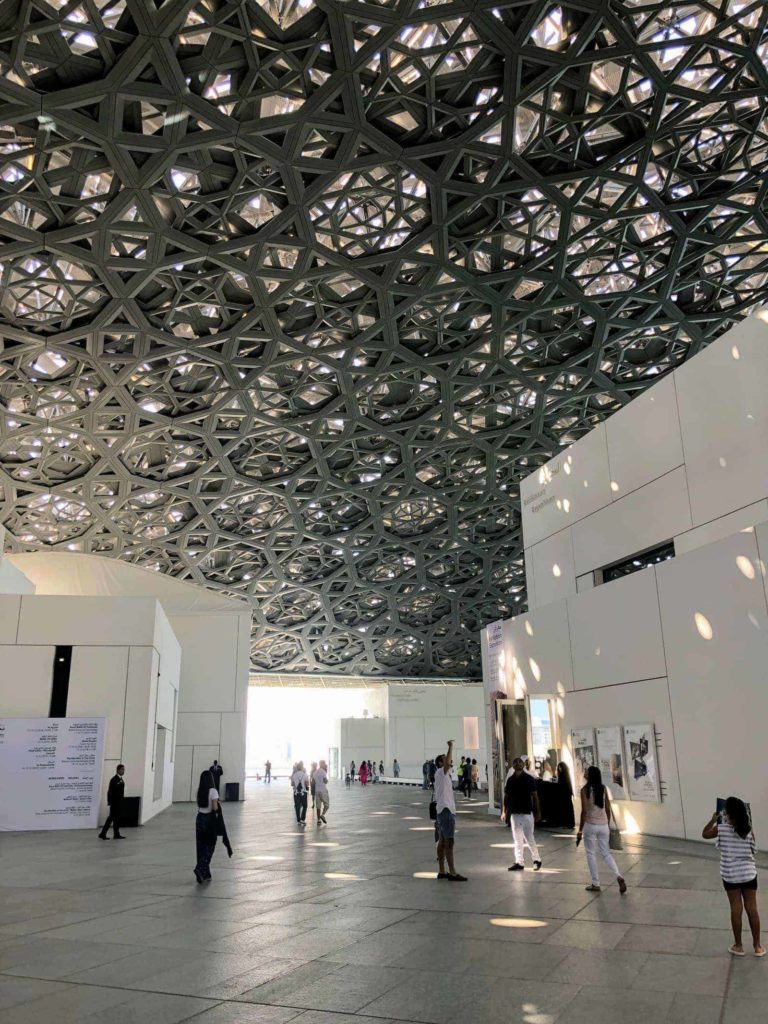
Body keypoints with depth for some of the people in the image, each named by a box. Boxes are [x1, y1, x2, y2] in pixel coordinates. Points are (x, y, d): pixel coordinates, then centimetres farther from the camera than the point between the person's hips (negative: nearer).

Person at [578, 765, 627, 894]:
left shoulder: (585, 789, -13)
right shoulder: (603, 788, 2)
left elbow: (584, 811, -15)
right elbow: (608, 809, 5)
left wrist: (580, 831, -10)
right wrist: (608, 825, 18)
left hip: (591, 825, -4)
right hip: (603, 825, 4)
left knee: (591, 854, 10)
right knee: (606, 853, 14)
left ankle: (595, 884, 12)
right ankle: (619, 877, -6)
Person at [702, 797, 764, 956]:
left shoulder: (721, 828, -13)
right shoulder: (749, 830, -11)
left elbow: (704, 834, 4)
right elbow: (753, 850, 4)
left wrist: (713, 819, 16)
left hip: (730, 875, -1)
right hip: (749, 874, 1)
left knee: (736, 910, 9)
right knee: (752, 909, 11)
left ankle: (738, 946, 19)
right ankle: (757, 946, 22)